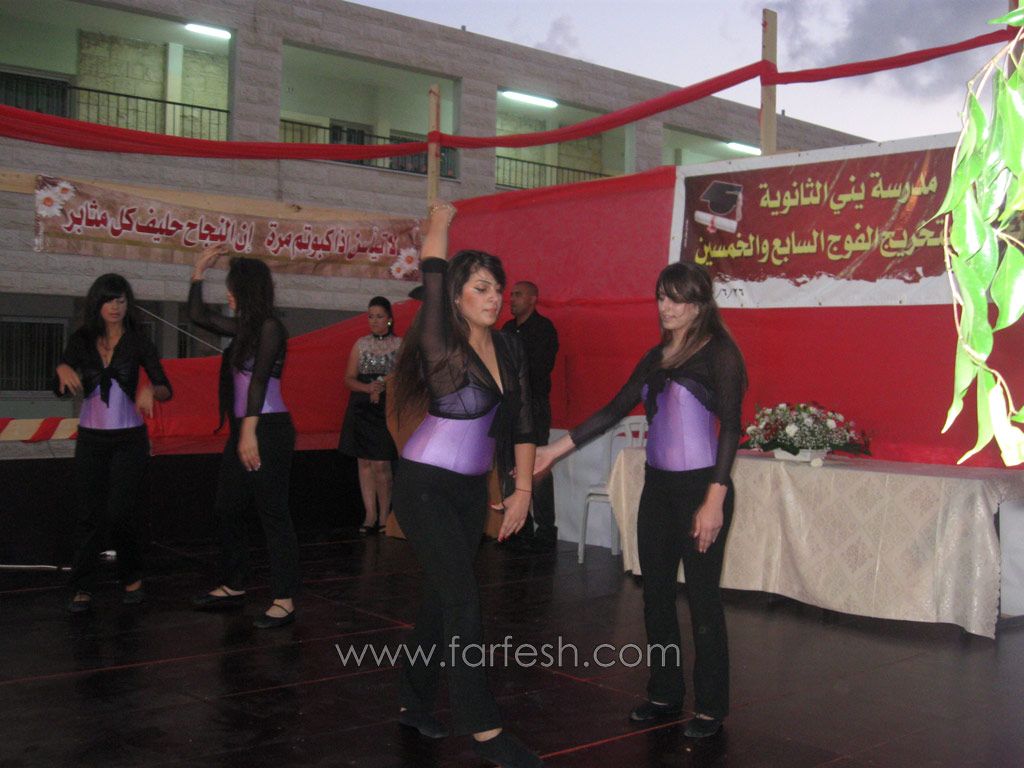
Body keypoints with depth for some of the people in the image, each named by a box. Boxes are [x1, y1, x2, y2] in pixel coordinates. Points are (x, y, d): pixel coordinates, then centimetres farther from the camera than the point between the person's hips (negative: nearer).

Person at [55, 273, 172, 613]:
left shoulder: (138, 343, -3)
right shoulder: (81, 341, 1)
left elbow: (167, 389, -7)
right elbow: (60, 390, -5)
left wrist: (150, 390, -30)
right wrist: (63, 369, -28)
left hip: (130, 439, -1)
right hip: (90, 439, 2)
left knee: (120, 512, -7)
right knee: (89, 515, 0)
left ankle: (132, 579, 15)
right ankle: (81, 589, 10)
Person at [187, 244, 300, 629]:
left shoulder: (270, 327, -10)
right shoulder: (245, 328, 15)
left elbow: (260, 379, -17)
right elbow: (198, 316, 27)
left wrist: (250, 432, -22)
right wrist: (198, 271, 23)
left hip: (268, 429, -9)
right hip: (244, 429, 9)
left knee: (273, 514, -7)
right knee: (227, 508, 15)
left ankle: (284, 601, -3)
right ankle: (233, 586, 28)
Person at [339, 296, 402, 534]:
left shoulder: (400, 345, 2)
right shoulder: (361, 344, 9)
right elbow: (349, 378, 7)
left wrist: (384, 386, -15)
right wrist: (368, 387, -12)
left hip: (387, 410, -3)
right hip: (362, 409, 3)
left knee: (381, 465, -9)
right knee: (365, 463, 4)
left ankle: (384, 515, 4)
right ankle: (370, 514, 11)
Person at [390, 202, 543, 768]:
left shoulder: (508, 348, 3)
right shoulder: (441, 347, -16)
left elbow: (520, 423, 7)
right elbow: (434, 273, -21)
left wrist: (522, 488, 4)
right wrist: (439, 223, -4)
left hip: (471, 488, 7)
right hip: (425, 486, -7)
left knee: (441, 595, 14)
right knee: (463, 599, -10)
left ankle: (415, 705, 28)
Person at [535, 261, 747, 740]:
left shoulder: (719, 353, -8)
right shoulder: (657, 357, 12)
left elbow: (730, 428, -13)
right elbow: (614, 411, 15)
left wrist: (714, 501, -19)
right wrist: (555, 450, 12)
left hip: (700, 486, -7)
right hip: (658, 485, 7)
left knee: (702, 598, 0)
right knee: (656, 595, 11)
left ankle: (711, 708, 14)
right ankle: (665, 695, 25)